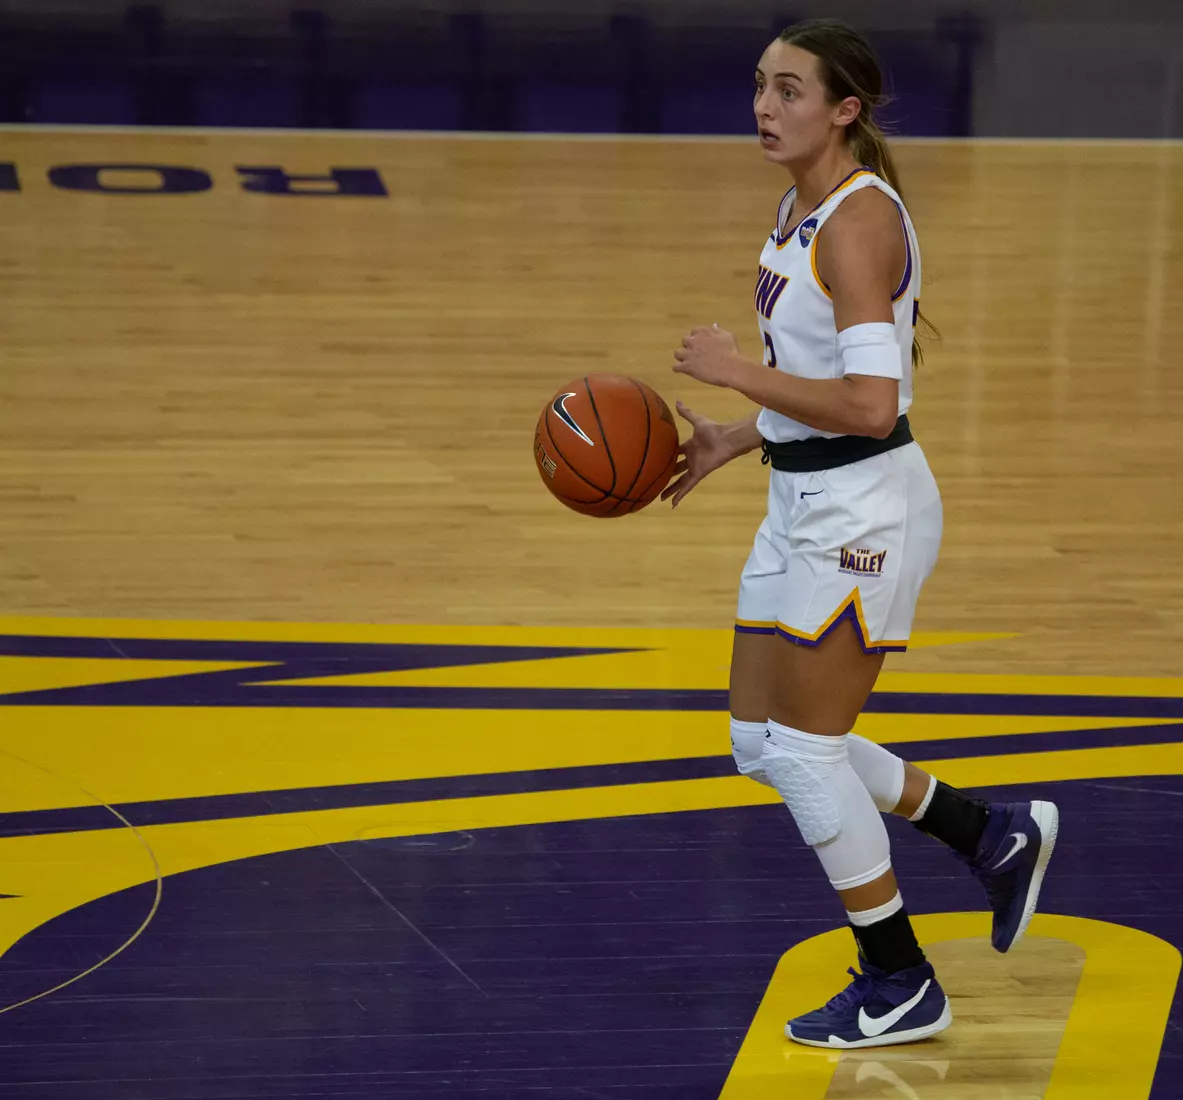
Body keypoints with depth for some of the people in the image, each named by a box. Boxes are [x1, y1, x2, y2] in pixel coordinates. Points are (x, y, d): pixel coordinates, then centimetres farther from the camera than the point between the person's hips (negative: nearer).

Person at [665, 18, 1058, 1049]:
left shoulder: (859, 220, -20)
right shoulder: (801, 208, 10)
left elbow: (869, 404, -27)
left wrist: (739, 371, -19)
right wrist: (732, 440, 12)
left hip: (861, 510, -10)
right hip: (803, 503, 10)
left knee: (806, 750, 0)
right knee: (762, 743, 14)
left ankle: (901, 988, 14)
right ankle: (995, 835, 27)